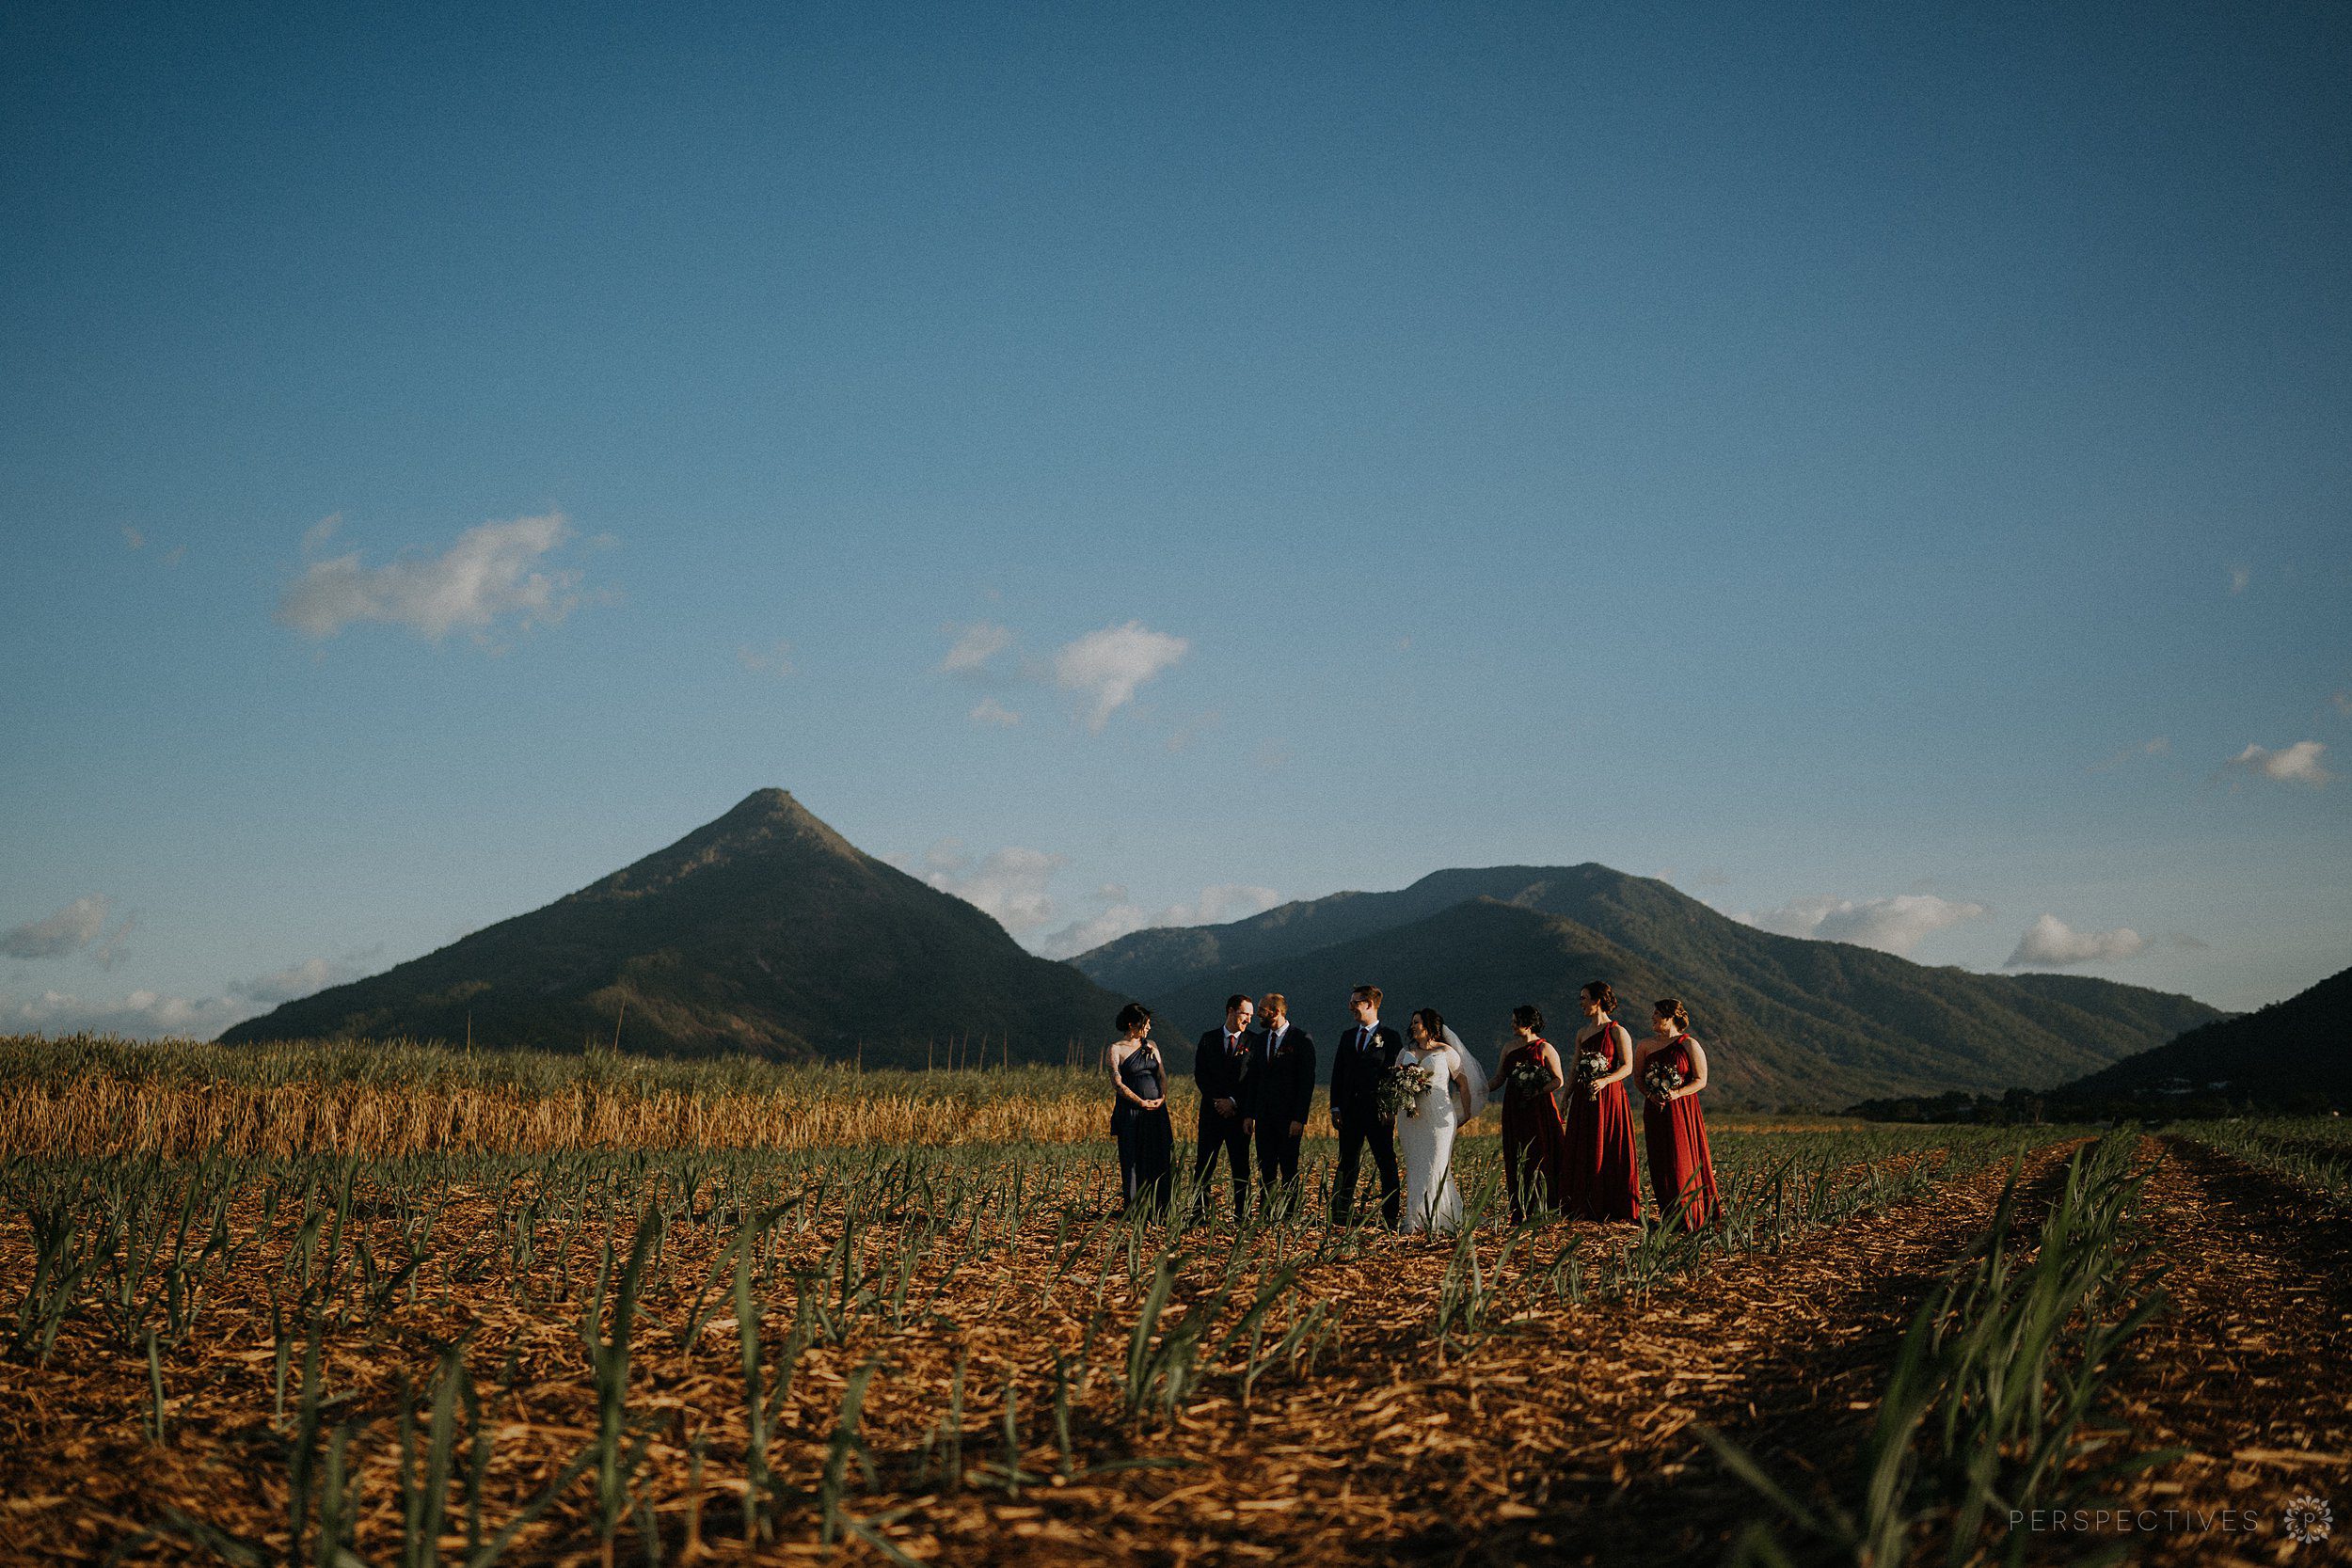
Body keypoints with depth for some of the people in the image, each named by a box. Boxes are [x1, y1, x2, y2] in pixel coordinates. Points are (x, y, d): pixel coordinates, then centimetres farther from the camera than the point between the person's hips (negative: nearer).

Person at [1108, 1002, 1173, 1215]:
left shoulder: (1150, 1046, 14)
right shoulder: (1117, 1049, -3)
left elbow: (1162, 1075, 11)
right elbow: (1117, 1083, -9)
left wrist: (1163, 1097, -7)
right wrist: (1141, 1102, -14)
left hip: (1156, 1110, 5)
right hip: (1130, 1111, -5)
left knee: (1160, 1157, 1)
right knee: (1133, 1159, -3)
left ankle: (1158, 1208, 6)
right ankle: (1133, 1208, 3)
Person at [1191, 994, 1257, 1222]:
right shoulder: (1208, 1039, 9)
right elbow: (1200, 1075, 3)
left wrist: (1234, 1102, -9)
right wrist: (1218, 1100, -8)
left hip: (1239, 1113, -1)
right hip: (1212, 1111, 1)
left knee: (1241, 1166, 2)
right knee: (1204, 1165, 1)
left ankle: (1242, 1215, 6)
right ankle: (1199, 1213, 4)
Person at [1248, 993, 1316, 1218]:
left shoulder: (1301, 1040, -7)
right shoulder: (1260, 1040, 12)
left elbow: (1307, 1081, -10)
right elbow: (1254, 1079, 14)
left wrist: (1299, 1118, -15)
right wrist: (1249, 1114, 7)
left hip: (1289, 1115, -5)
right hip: (1265, 1114, 6)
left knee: (1289, 1168, 0)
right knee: (1265, 1167, 5)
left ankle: (1288, 1215, 5)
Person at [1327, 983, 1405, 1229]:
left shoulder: (1390, 1037, 0)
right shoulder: (1347, 1037, 16)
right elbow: (1337, 1074, 14)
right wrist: (1336, 1108, 5)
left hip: (1379, 1111, -5)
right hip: (1350, 1111, 5)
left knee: (1387, 1163, -1)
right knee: (1347, 1163, 5)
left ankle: (1391, 1216, 2)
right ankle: (1341, 1215, 8)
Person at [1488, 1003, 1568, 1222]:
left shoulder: (1545, 1048, -2)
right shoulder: (1509, 1050, 14)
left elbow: (1559, 1080, -4)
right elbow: (1497, 1080, 14)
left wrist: (1537, 1093, -16)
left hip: (1539, 1110, -5)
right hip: (1514, 1112, 5)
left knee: (1539, 1158, -7)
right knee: (1516, 1161, 2)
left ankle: (1540, 1210, -3)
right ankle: (1520, 1214, 3)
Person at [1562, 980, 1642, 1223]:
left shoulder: (1617, 1031, -5)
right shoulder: (1582, 1033, 14)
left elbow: (1627, 1067, -9)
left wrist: (1605, 1081, -23)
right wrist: (1566, 1098, 10)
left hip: (1609, 1096, -6)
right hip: (1583, 1098, 6)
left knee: (1609, 1152, -4)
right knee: (1581, 1153, 4)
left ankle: (1611, 1208, 2)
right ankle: (1586, 1207, 10)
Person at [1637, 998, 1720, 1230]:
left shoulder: (1689, 1045, -3)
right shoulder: (1647, 1045, 10)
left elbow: (1701, 1080, -5)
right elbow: (1637, 1076, 13)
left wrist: (1678, 1093, -19)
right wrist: (1649, 1093, -7)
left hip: (1683, 1108, -4)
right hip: (1654, 1110, 4)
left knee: (1682, 1161, -7)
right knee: (1659, 1162, 2)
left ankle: (1688, 1215, 0)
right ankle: (1667, 1214, 7)